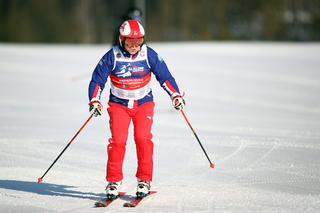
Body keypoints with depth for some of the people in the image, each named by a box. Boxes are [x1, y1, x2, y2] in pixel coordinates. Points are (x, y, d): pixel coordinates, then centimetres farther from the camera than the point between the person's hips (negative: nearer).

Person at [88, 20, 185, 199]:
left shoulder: (149, 55, -7)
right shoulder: (112, 56, -11)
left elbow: (164, 76, 3)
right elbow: (97, 80, -5)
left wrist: (175, 95, -4)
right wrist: (94, 100, -17)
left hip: (143, 103, 0)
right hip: (119, 104, 0)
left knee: (143, 138, -16)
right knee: (118, 140, -14)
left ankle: (144, 179, -5)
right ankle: (114, 181, -1)